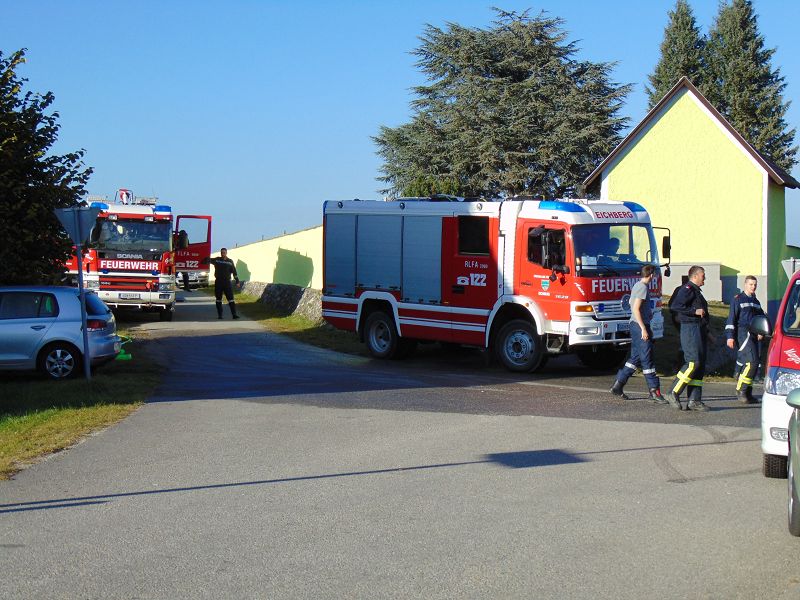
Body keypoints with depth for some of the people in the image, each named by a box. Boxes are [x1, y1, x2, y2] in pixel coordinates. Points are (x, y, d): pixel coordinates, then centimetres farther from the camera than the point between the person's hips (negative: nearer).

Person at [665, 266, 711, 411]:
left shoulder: (696, 291, 23)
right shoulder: (687, 289, -8)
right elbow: (676, 306, -22)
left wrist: (706, 332, 23)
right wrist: (695, 311, -20)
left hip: (699, 329, 10)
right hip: (690, 329, -10)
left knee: (700, 366, 5)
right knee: (693, 362, -16)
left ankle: (694, 400, 4)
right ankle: (673, 393, -12)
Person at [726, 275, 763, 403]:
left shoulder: (756, 302, 20)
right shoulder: (738, 299, -2)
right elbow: (732, 318, -5)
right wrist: (730, 336, -11)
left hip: (754, 335, 8)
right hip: (742, 334, -8)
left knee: (754, 363, 6)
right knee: (751, 361, -18)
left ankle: (747, 393, 14)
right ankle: (740, 389, -9)